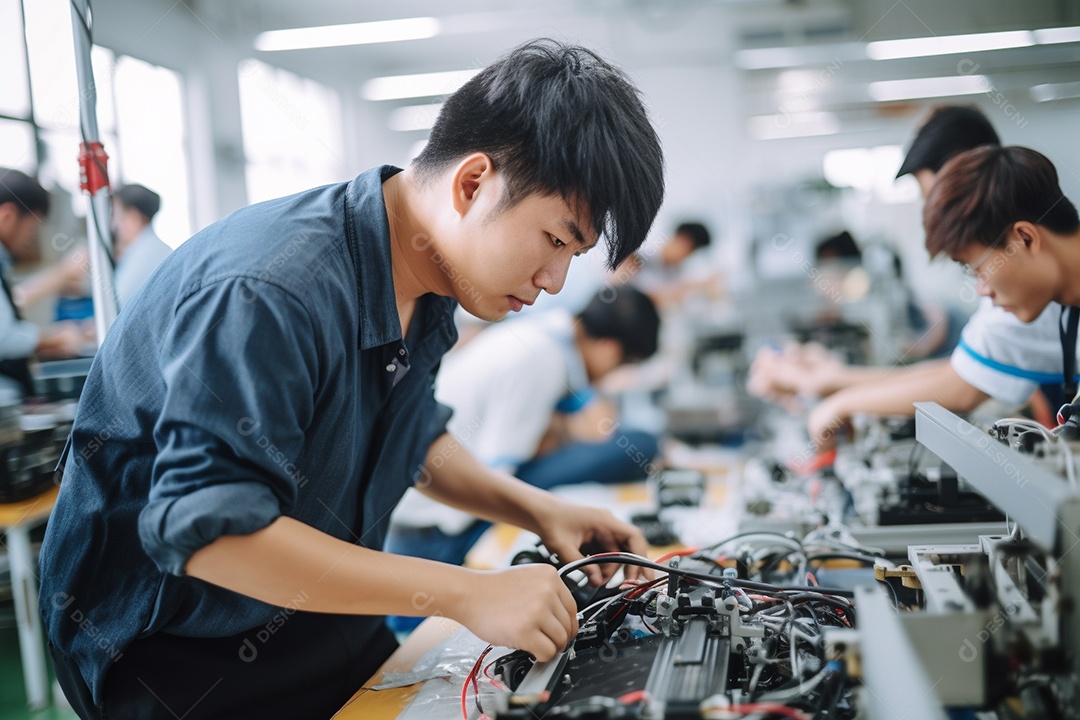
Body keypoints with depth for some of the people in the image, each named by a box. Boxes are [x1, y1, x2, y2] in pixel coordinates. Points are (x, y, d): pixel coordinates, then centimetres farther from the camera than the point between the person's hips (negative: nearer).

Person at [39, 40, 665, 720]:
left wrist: (537, 507, -6)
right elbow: (208, 530, -35)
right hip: (179, 645, -7)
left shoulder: (424, 290, -4)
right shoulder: (271, 293, -33)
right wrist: (466, 593, -34)